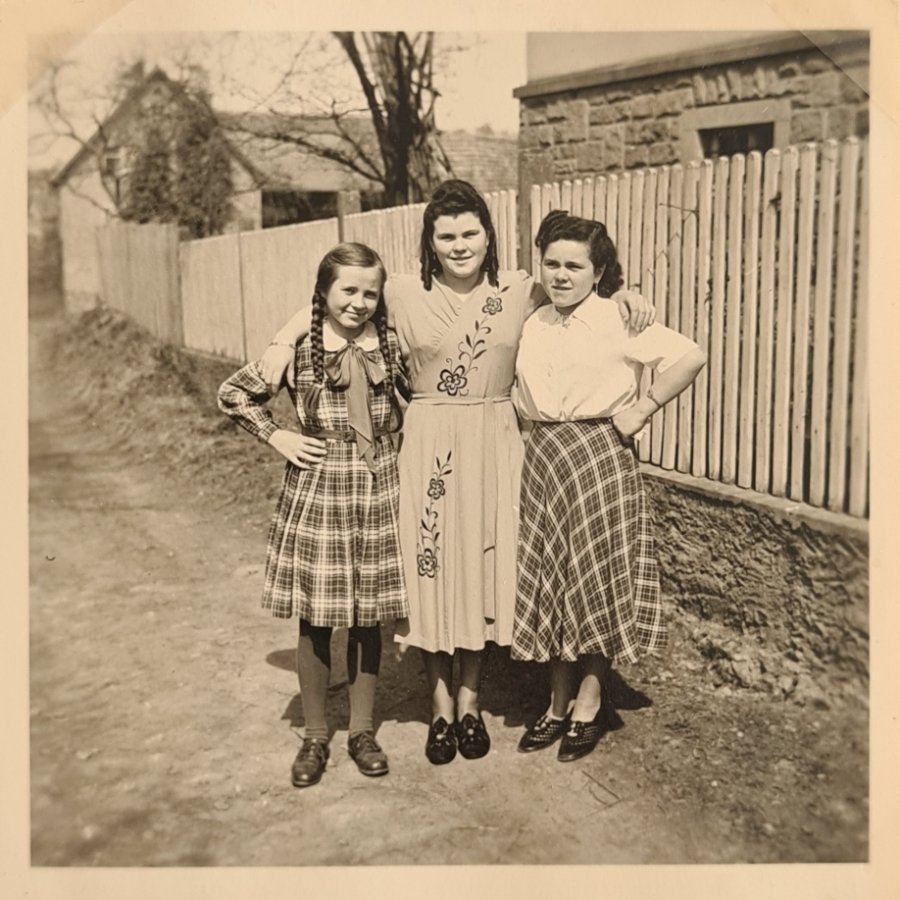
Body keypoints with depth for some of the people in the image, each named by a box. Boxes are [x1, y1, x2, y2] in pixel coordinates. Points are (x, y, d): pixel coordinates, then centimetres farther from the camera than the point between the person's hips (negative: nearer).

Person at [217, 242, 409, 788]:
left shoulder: (391, 345, 1)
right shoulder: (298, 348, -4)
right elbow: (233, 395, 6)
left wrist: (397, 432, 1)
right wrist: (277, 436, -3)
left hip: (378, 489, 2)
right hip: (316, 488, -1)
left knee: (369, 616, 10)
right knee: (315, 619, 6)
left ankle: (363, 729, 27)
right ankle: (316, 735, 23)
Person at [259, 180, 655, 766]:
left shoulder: (520, 292, 1)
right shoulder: (403, 294, -1)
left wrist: (623, 296, -1)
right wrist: (283, 343, -4)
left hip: (493, 447, 1)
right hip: (428, 447, -1)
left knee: (481, 565, 10)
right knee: (430, 570, 5)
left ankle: (470, 702, 27)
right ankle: (442, 706, 22)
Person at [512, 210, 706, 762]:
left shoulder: (618, 319, -9)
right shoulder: (533, 326, 8)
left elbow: (691, 356, -16)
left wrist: (642, 409, -13)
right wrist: (538, 429, 7)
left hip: (601, 460, -5)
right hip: (543, 462, 6)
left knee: (597, 578, 4)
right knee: (548, 579, 9)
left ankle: (589, 701, 20)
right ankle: (559, 703, 23)